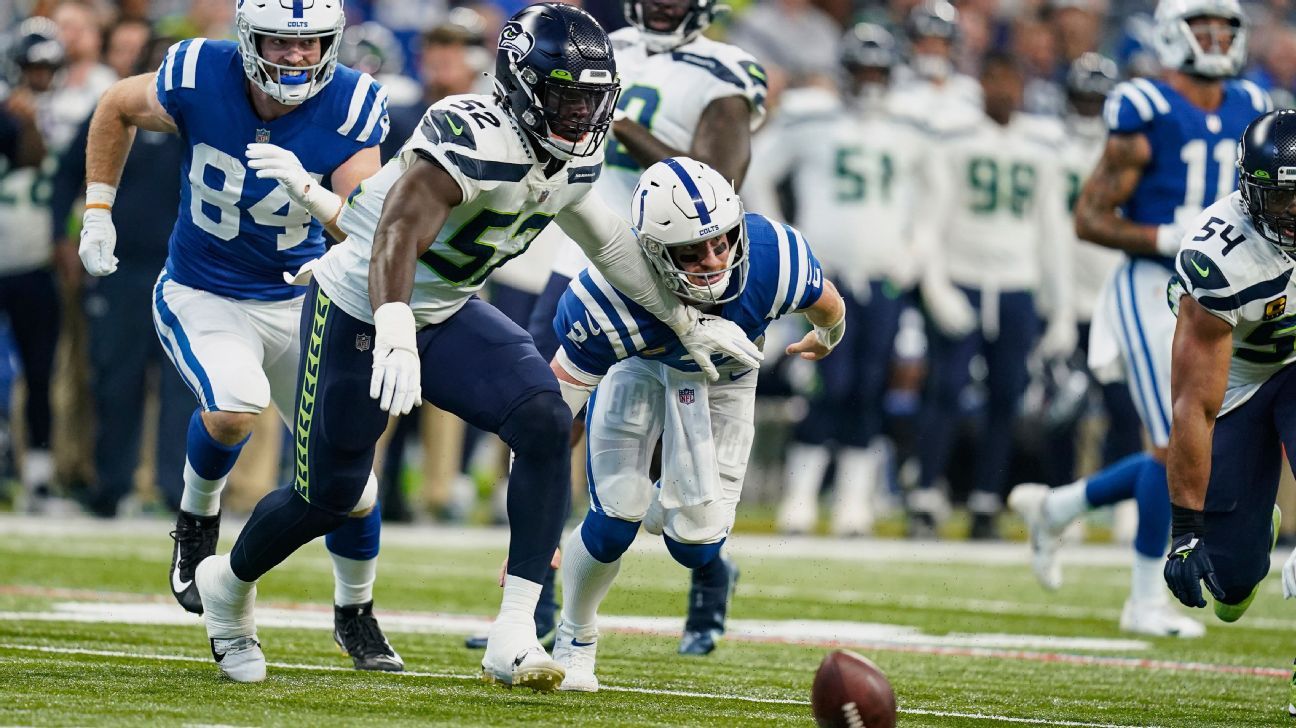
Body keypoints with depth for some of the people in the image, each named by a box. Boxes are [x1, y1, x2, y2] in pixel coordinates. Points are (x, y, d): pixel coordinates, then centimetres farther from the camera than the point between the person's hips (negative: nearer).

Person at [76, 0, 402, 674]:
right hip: (202, 296, -2)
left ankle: (354, 614, 28)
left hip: (299, 299, 2)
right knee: (235, 406, -33)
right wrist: (98, 214, 2)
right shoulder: (198, 80, -20)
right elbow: (116, 108, 2)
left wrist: (310, 193, -38)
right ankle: (197, 518, -1)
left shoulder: (351, 107, -17)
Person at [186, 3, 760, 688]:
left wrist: (688, 322, 17)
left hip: (449, 314, 7)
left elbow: (606, 242, 15)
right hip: (359, 312, -7)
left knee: (545, 424, -18)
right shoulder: (473, 137, -33)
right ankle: (229, 582, 39)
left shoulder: (573, 158, -5)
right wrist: (395, 336, -62)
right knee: (327, 497, 5)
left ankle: (514, 634, -16)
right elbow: (398, 234, -46)